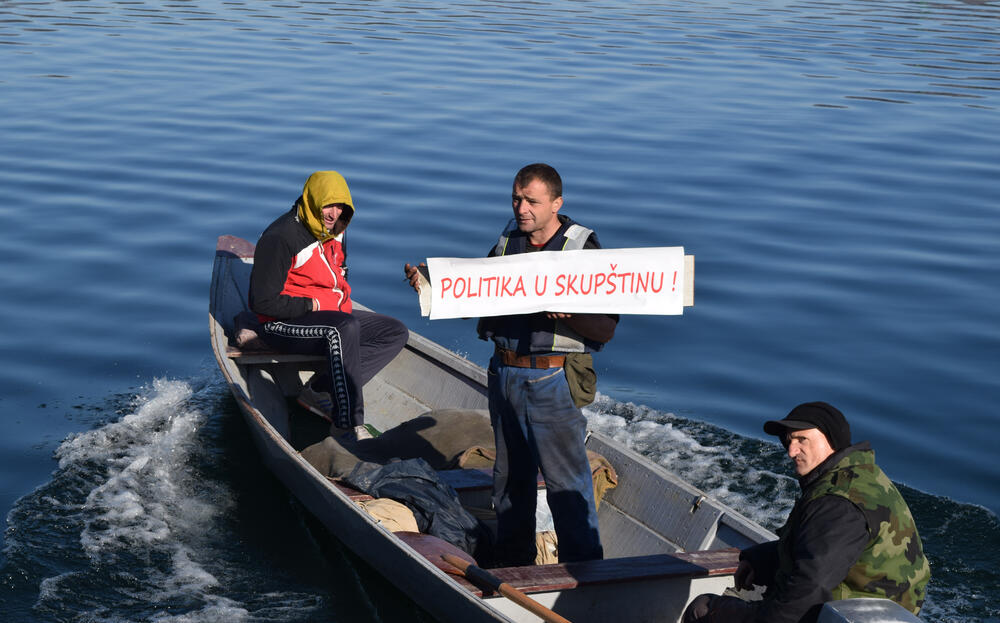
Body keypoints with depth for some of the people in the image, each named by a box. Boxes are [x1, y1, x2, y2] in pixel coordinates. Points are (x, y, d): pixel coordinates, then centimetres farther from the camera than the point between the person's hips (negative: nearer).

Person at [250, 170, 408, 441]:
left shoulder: (335, 231, 7)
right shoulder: (280, 238, -19)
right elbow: (263, 302, -20)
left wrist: (343, 299, 7)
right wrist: (312, 306, -17)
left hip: (332, 314, 9)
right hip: (284, 324, -9)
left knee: (396, 333, -3)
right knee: (345, 328, -37)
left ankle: (319, 390, -12)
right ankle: (348, 424, -36)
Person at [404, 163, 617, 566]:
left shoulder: (584, 249, -8)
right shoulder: (507, 242, 8)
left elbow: (606, 329, -10)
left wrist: (567, 314, -29)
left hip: (553, 381, -6)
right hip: (504, 376, 6)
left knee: (566, 478, -3)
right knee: (511, 473, 16)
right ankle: (512, 560, 29)